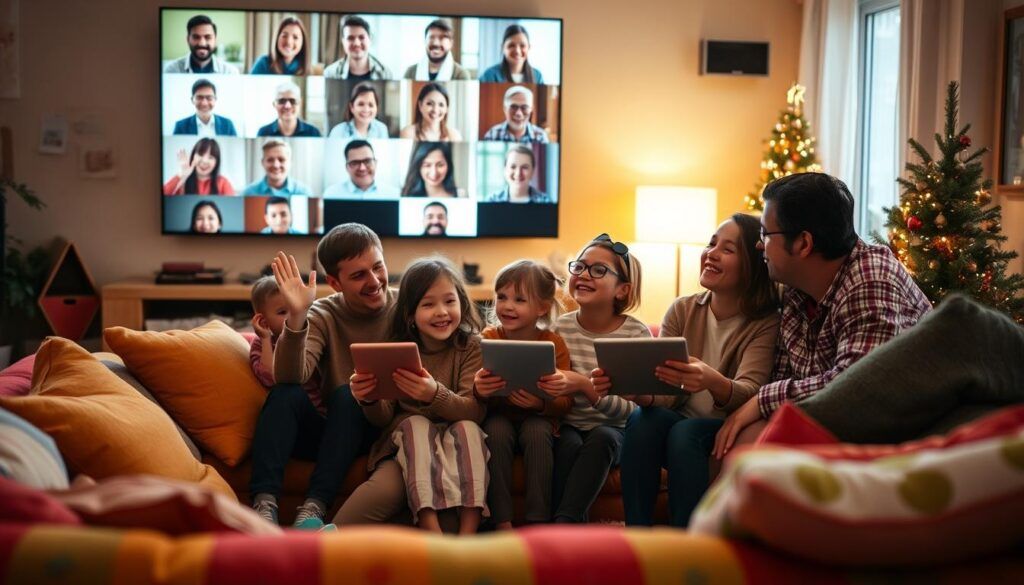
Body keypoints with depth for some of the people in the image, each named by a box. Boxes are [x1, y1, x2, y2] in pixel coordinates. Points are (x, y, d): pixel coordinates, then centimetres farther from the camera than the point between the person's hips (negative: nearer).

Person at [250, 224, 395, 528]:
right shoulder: (322, 315, -1)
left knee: (348, 395, -29)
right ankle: (264, 505, -32)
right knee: (287, 393, -24)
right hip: (331, 432, 2)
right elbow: (292, 377, -17)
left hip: (384, 431, -2)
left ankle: (315, 508, -36)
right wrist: (296, 317, -33)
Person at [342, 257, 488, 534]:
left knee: (468, 428, -30)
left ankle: (468, 536, -35)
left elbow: (475, 412, -18)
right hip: (407, 442, 1)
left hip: (457, 446, 0)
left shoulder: (471, 346, -5)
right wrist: (369, 400, -26)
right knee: (416, 424, -29)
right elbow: (383, 418, -1)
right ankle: (433, 535, -42)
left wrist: (436, 395, -38)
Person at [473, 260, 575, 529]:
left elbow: (565, 403, -9)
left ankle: (538, 520, -25)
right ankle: (501, 521, -26)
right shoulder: (488, 338, -5)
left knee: (537, 432, -32)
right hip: (498, 414, 1)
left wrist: (541, 402, -32)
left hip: (538, 417, 0)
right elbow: (475, 390, -9)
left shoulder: (553, 343, -7)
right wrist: (479, 389, -35)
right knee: (496, 432, -32)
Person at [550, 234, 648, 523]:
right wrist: (574, 388, -23)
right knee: (568, 444, -31)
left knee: (602, 437, -33)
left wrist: (598, 398, -33)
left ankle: (563, 523, -34)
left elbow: (635, 407, -13)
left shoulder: (637, 334, -6)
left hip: (612, 429, -1)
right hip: (567, 426, 1)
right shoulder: (561, 328, 0)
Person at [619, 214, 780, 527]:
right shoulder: (682, 310, 1)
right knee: (642, 418, -28)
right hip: (678, 422, 4)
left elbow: (749, 393, -24)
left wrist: (714, 383, -47)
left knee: (684, 433, -33)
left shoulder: (766, 323, -9)